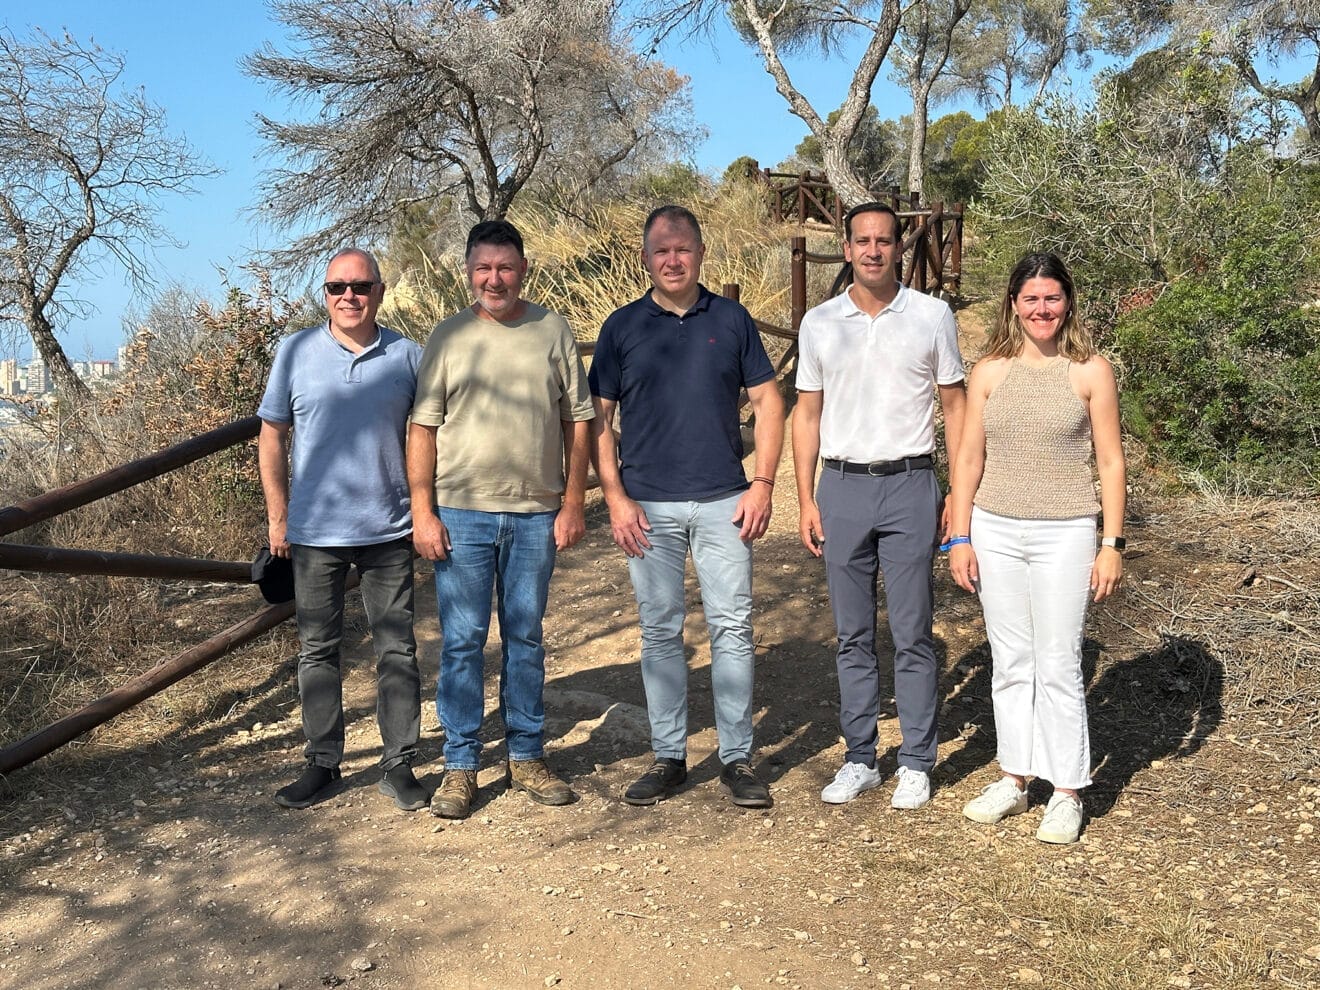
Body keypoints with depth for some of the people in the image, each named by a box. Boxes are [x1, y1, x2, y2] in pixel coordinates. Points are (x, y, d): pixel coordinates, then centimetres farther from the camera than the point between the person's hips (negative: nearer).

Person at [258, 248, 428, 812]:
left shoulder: (407, 357, 0)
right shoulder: (296, 352, 0)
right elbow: (272, 436, 6)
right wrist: (278, 517, 3)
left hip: (389, 532, 0)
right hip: (315, 532, 0)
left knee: (397, 652, 5)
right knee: (318, 653, 10)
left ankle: (399, 765, 17)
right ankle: (322, 763, 23)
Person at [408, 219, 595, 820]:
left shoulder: (552, 332, 5)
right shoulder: (448, 338, 3)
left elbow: (578, 421, 6)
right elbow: (422, 429, 1)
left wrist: (573, 503, 1)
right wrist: (422, 513, -5)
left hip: (536, 514, 1)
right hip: (462, 512, -1)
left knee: (526, 639, 11)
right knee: (462, 641, 2)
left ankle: (526, 757, 23)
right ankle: (460, 766, 13)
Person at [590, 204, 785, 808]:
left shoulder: (732, 320, 6)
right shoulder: (623, 326, 5)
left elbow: (767, 402, 7)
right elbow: (598, 419, 5)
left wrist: (763, 484, -3)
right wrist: (615, 497, -4)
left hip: (724, 501, 0)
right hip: (649, 506, 0)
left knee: (732, 626, 1)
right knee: (660, 632, 6)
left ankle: (737, 758, 12)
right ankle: (668, 757, 17)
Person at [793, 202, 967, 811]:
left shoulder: (932, 317, 1)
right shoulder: (819, 323, 6)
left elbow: (955, 405, 5)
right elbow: (807, 413, 10)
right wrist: (806, 500, 4)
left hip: (909, 487, -2)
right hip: (842, 488, 2)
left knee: (912, 635, 2)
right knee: (853, 635, 9)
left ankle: (916, 765, 14)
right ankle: (860, 760, 20)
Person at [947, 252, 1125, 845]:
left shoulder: (1090, 371, -1)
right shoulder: (990, 372, 5)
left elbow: (1110, 463, 0)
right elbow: (969, 459, 7)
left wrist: (1113, 544, -5)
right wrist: (959, 538, 2)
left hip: (1063, 536, -3)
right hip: (995, 533, 3)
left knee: (1057, 666, 0)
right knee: (1010, 663, 11)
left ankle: (1066, 793, 14)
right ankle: (1013, 779, 24)